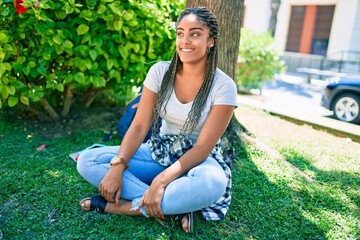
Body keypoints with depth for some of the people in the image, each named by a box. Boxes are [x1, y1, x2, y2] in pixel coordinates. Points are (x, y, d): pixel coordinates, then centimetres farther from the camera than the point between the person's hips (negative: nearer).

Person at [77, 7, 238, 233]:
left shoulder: (223, 86, -16)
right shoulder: (160, 71, -6)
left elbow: (202, 148, -18)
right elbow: (139, 127, -8)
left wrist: (161, 180, -30)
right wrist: (117, 167, -22)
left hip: (196, 161, -3)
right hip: (158, 153, 4)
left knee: (212, 182, -40)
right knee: (87, 161, -14)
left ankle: (126, 206, -21)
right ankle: (175, 208, -21)